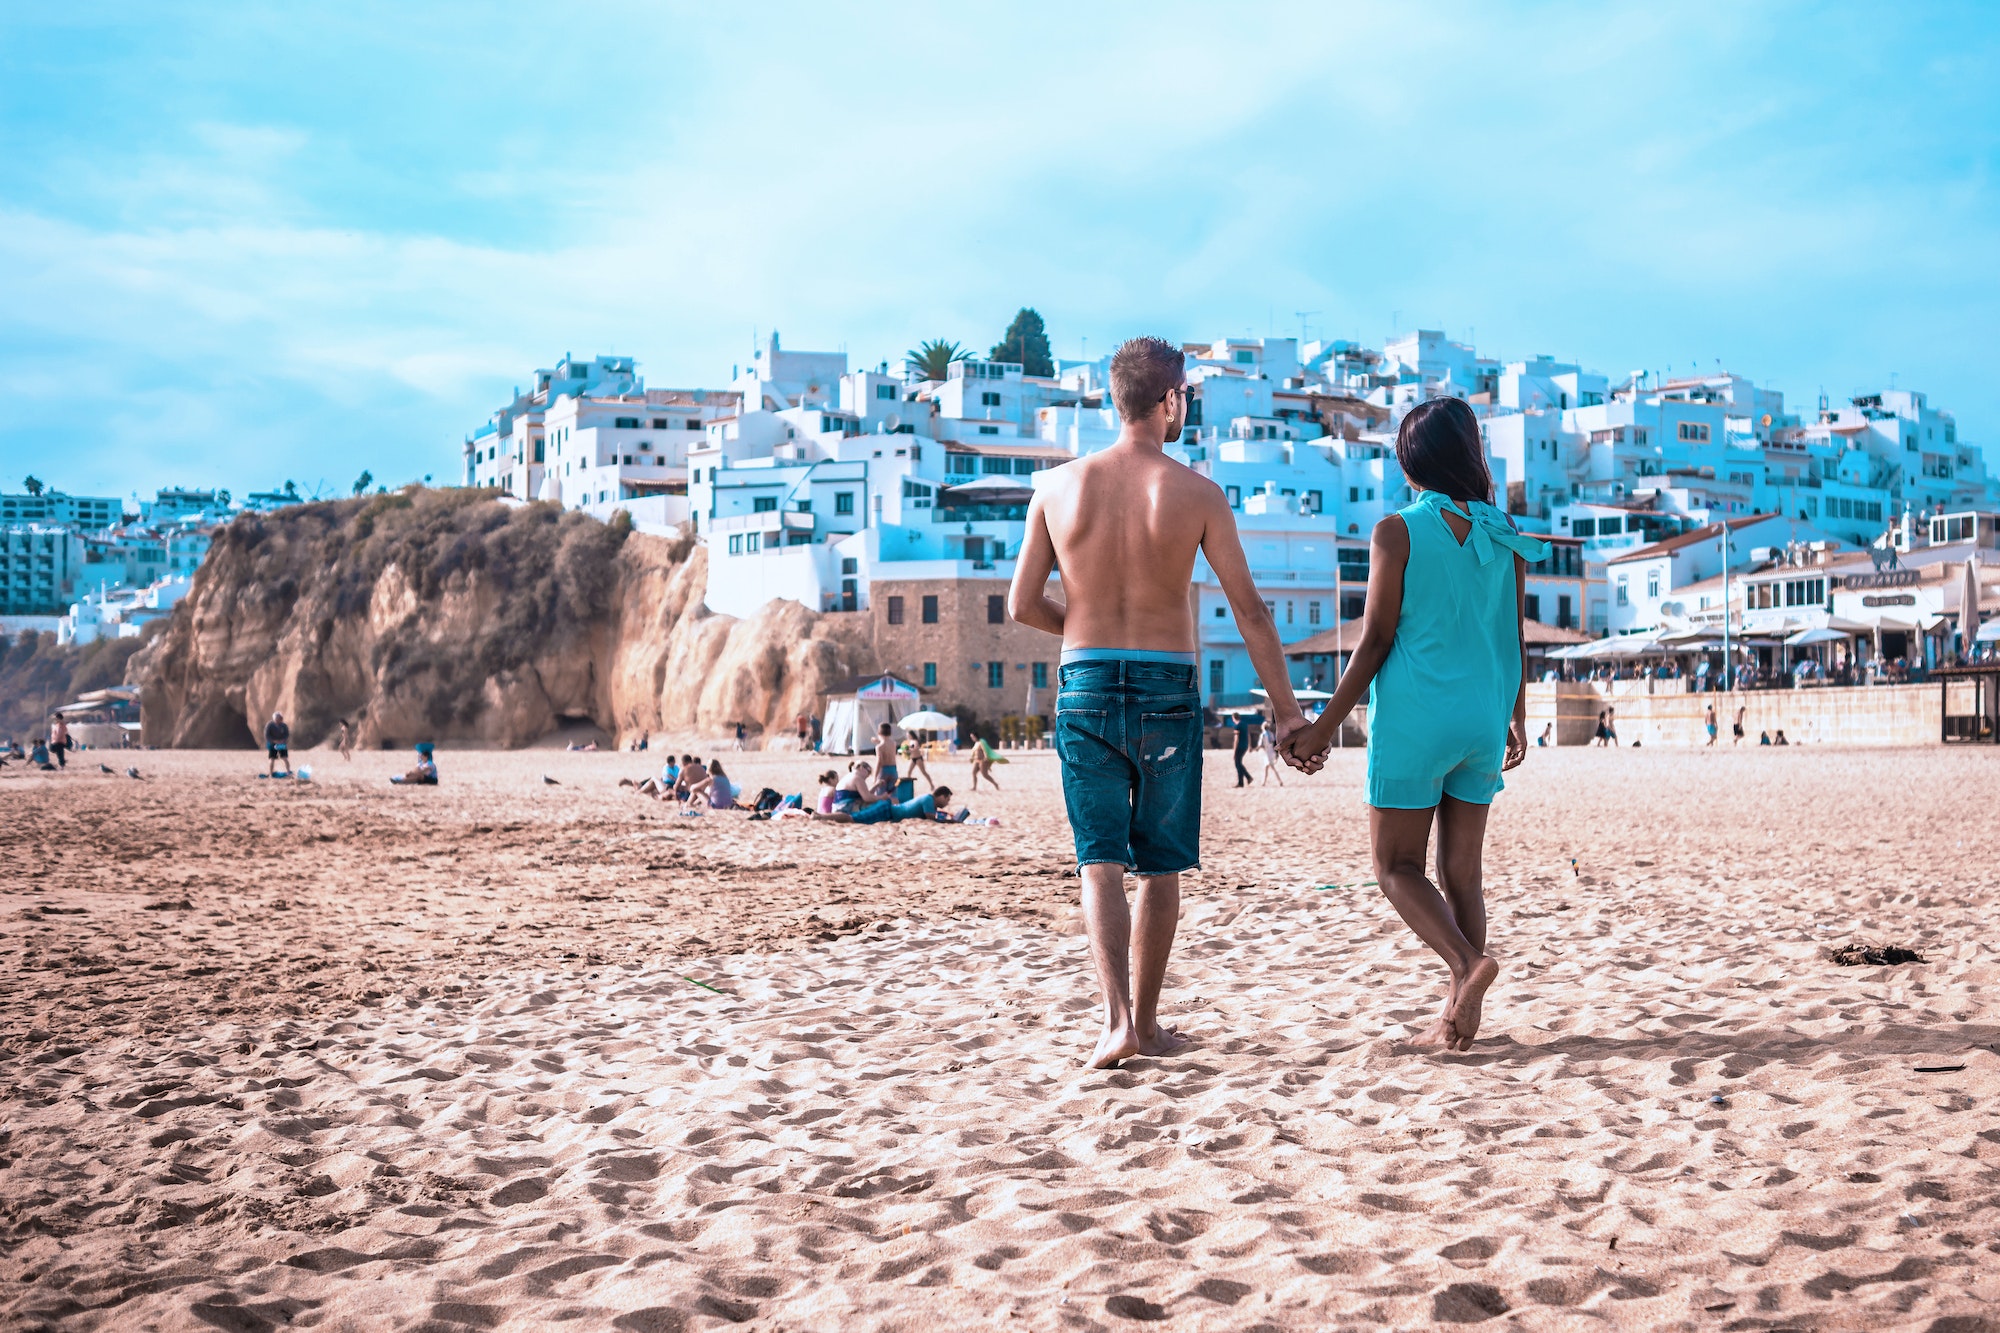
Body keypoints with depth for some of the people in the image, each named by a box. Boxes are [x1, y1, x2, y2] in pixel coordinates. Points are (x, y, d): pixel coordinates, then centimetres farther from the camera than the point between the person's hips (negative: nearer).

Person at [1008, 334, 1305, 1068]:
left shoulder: (1059, 486, 0)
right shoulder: (1197, 492, -4)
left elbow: (1022, 604, 2)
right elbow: (1248, 608, -2)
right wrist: (1287, 709, 4)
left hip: (1085, 683, 1)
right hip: (1167, 686, -1)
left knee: (1101, 865, 3)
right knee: (1161, 868, 12)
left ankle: (1117, 1019, -12)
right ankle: (1147, 1022, 20)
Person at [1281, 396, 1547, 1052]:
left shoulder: (1397, 532, -7)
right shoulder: (1504, 537, 6)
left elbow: (1376, 639, -9)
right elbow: (1516, 640, 11)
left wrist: (1326, 724, -4)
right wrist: (1517, 720, 24)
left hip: (1413, 719, -5)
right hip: (1483, 720, 5)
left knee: (1397, 866, 4)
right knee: (1462, 871, 9)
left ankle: (1468, 961, -18)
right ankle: (1462, 1014, 8)